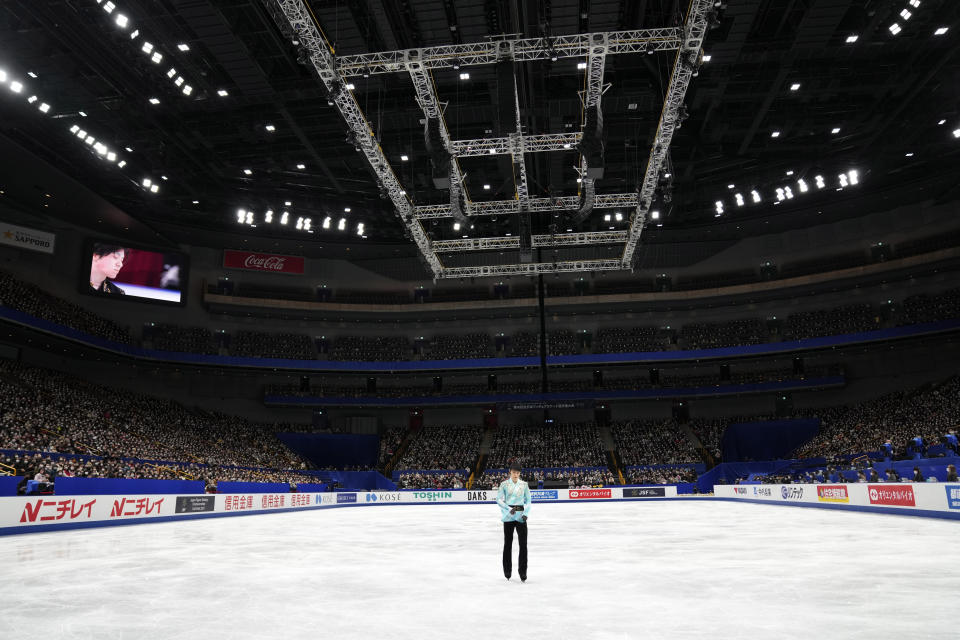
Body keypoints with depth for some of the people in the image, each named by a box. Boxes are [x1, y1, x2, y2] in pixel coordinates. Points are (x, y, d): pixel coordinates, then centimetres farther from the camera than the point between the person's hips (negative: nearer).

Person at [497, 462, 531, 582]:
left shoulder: (524, 485, 4)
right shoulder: (504, 484, 1)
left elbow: (528, 501, 7)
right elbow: (499, 499, -3)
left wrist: (526, 513, -8)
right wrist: (509, 509, -18)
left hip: (520, 516, 0)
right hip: (508, 517, 0)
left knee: (523, 544, -6)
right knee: (508, 543, 8)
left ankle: (523, 572, 1)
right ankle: (507, 571, 22)